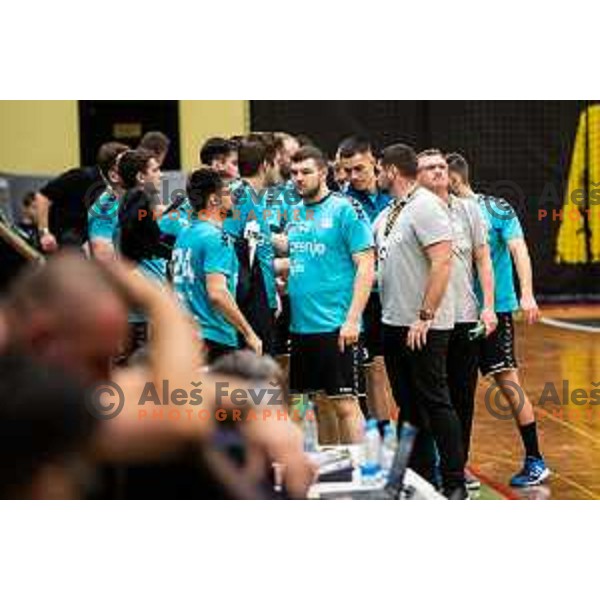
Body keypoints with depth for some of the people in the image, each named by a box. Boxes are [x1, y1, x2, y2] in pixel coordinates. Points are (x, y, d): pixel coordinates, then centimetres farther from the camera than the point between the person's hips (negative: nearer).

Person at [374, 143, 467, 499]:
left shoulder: (426, 206, -13)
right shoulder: (389, 213, 14)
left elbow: (441, 263, -20)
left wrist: (425, 316, -22)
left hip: (424, 328, -9)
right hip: (394, 323, 9)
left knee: (435, 403, -5)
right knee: (409, 405, 13)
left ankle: (455, 485, 1)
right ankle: (421, 479, 22)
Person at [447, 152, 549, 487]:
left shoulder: (496, 209, -6)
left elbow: (518, 249, -14)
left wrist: (527, 295, -25)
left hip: (495, 309, -5)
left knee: (508, 382, -7)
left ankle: (535, 461, 1)